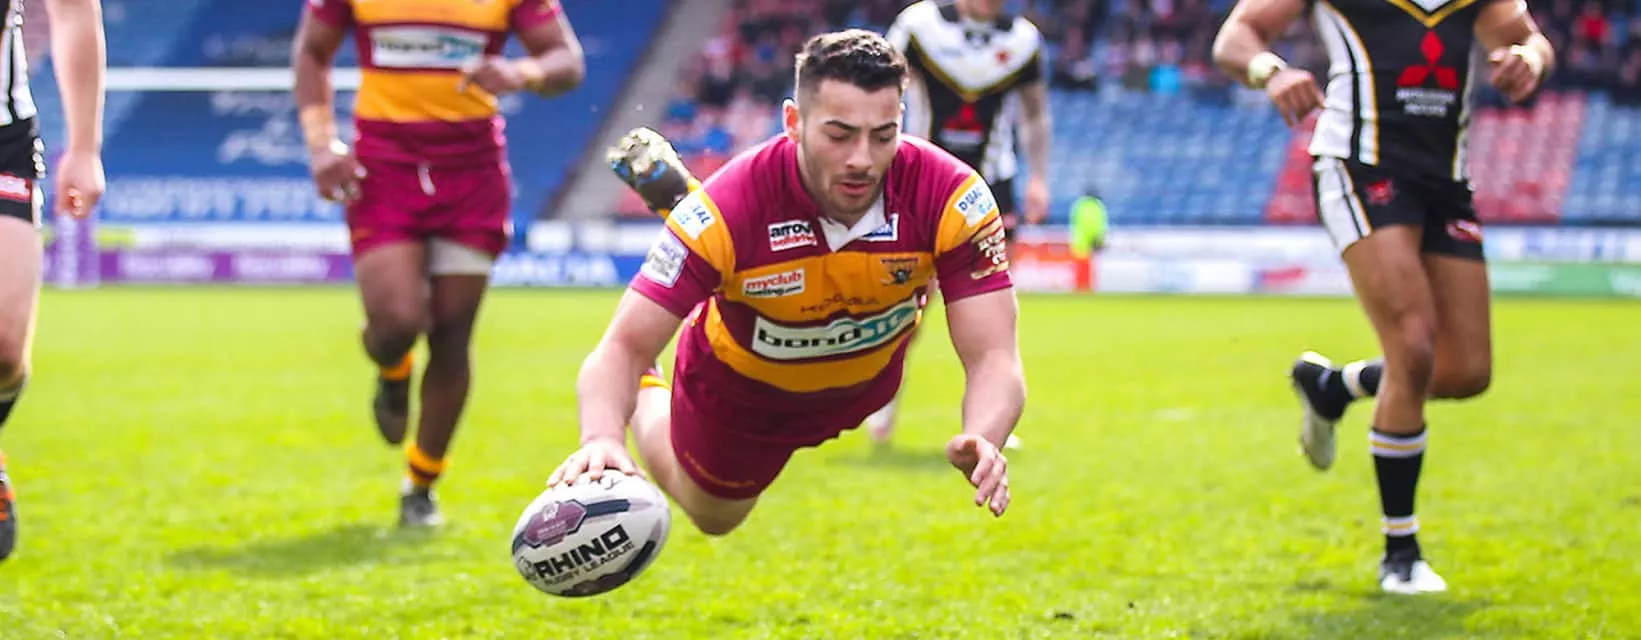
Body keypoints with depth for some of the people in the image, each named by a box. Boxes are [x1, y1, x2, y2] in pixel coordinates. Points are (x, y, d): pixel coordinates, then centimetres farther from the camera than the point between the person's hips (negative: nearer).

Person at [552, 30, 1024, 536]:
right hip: (739, 387, -2)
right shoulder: (726, 210, -40)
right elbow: (623, 347, -38)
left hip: (872, 376, 2)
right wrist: (602, 438, -60)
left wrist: (980, 441, -60)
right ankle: (646, 395, 49)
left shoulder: (951, 197, -36)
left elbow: (994, 357, -37)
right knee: (711, 516, 23)